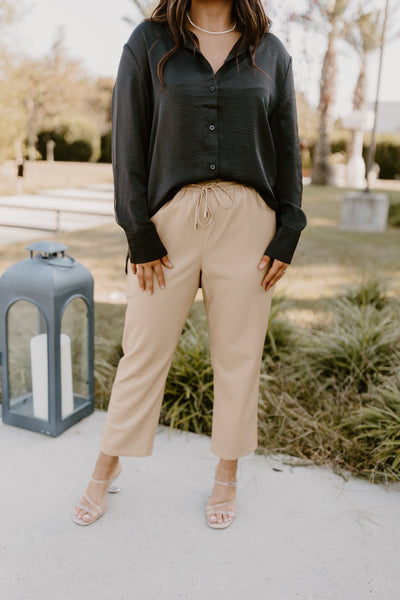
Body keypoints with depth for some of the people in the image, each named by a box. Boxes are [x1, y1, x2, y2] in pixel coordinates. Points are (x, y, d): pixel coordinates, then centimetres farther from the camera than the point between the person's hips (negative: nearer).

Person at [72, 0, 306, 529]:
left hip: (247, 222, 2)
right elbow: (128, 141, 0)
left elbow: (288, 148, 10)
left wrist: (288, 235, 1)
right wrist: (138, 234, -6)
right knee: (144, 351, 7)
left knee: (238, 355, 8)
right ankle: (107, 466, 29)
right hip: (170, 219, -1)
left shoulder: (270, 53, 11)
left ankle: (227, 475, 28)